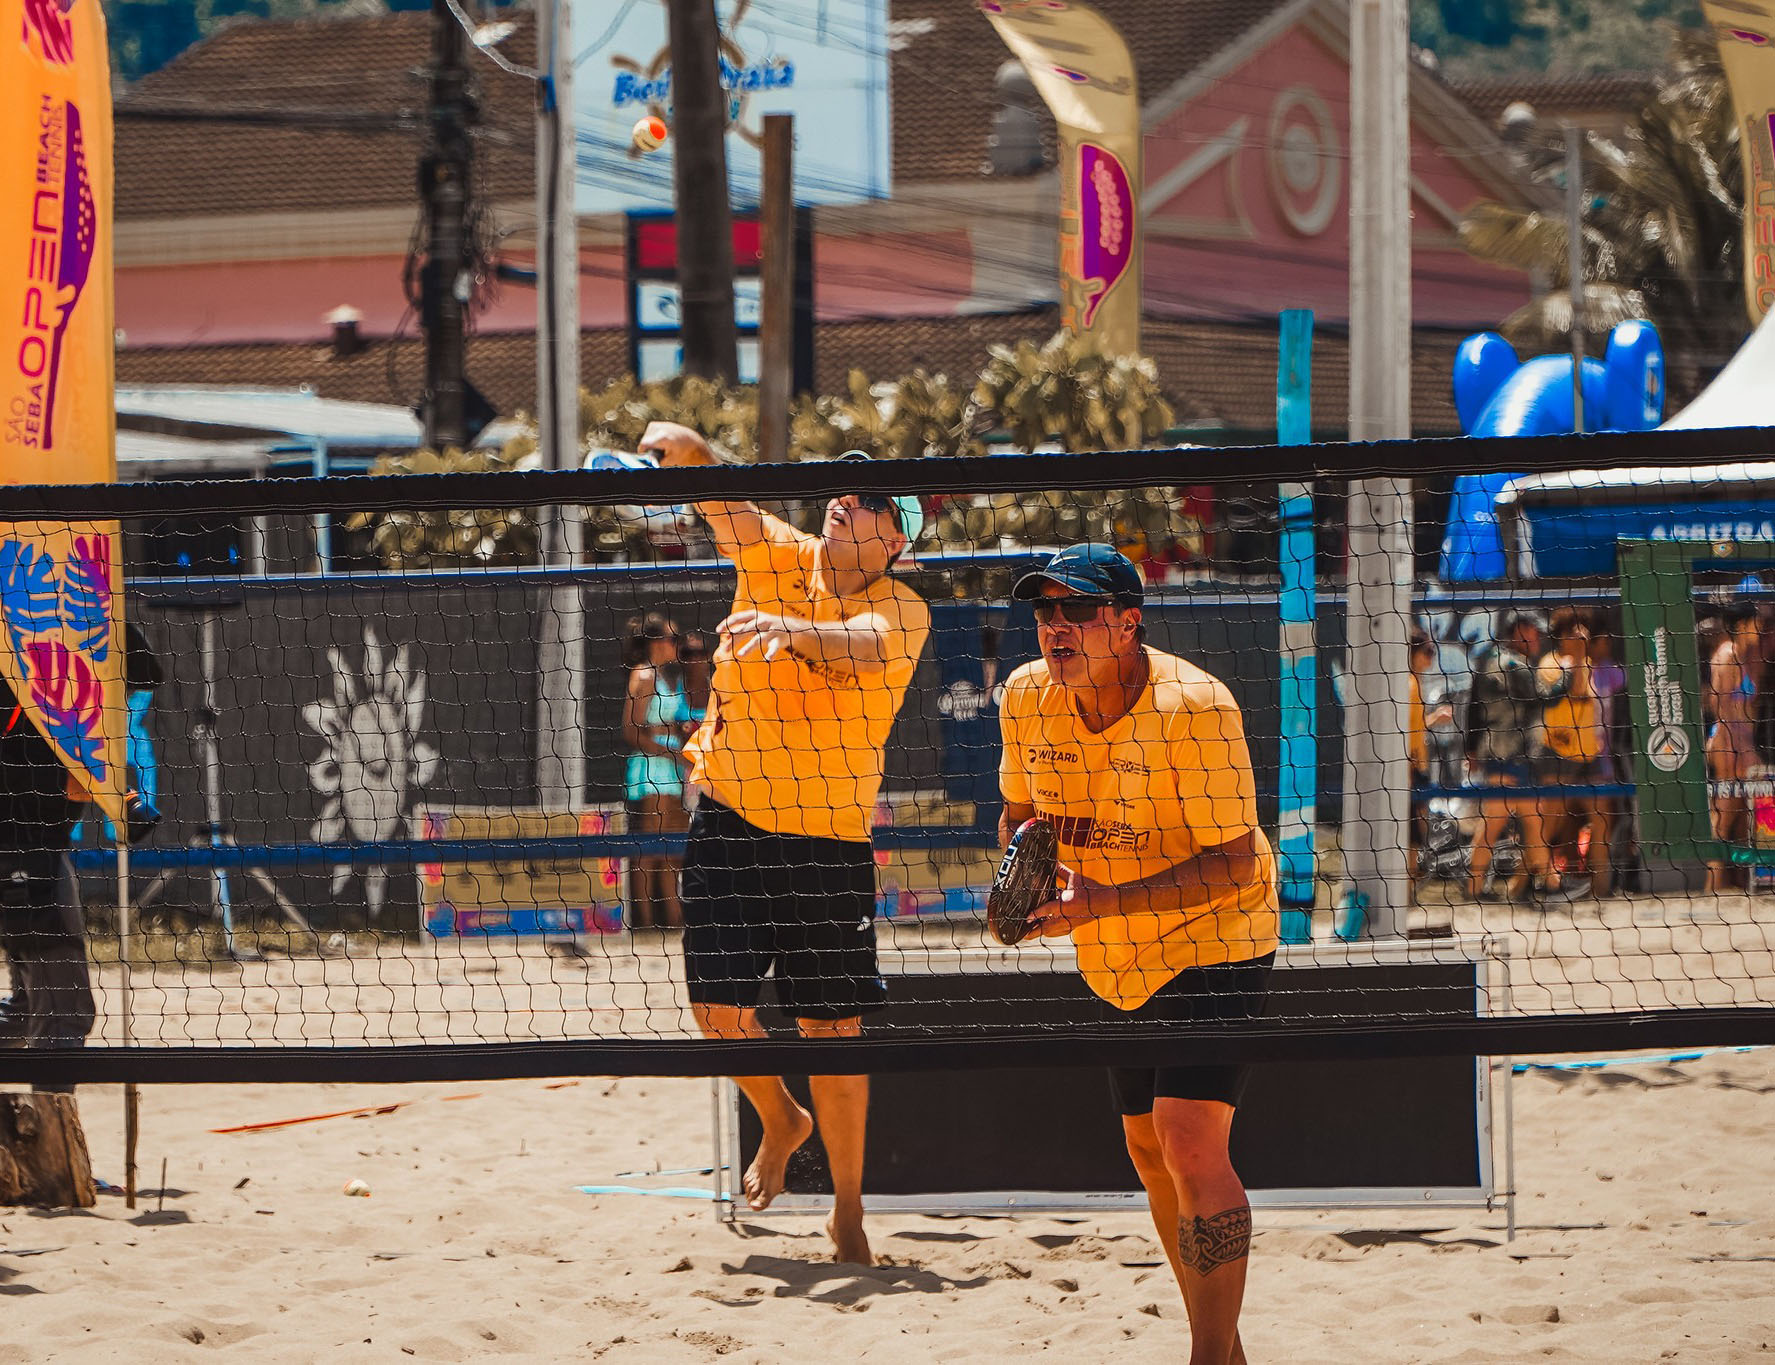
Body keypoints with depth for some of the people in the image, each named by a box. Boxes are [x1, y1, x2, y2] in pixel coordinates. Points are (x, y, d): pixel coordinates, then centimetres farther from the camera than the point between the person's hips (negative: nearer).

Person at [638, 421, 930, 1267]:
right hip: (730, 820, 2)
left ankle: (848, 1212, 14)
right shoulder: (778, 558, 2)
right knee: (720, 1004, -2)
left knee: (834, 1032, -1)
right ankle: (779, 1122, 30)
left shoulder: (901, 612, -8)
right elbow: (720, 500, -12)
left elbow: (862, 646, -30)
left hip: (830, 844, -2)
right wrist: (683, 448, -34)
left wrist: (793, 630, -50)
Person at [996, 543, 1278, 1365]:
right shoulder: (1026, 697, -6)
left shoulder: (1193, 707, -25)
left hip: (1212, 941, -7)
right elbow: (1020, 813, 12)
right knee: (1149, 1149, 13)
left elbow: (1235, 864, -24)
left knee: (1189, 1141, -20)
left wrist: (1104, 902, -32)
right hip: (1119, 959, 7)